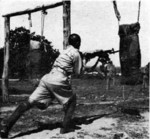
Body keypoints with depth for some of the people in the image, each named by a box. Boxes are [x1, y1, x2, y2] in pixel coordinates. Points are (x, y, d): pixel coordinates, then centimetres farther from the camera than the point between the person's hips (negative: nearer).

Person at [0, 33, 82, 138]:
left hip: (47, 78, 6)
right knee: (72, 100, 18)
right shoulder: (76, 53, 4)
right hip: (59, 81, -6)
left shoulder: (65, 51, 27)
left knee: (29, 102, -4)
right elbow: (77, 72, 10)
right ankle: (65, 127, 6)